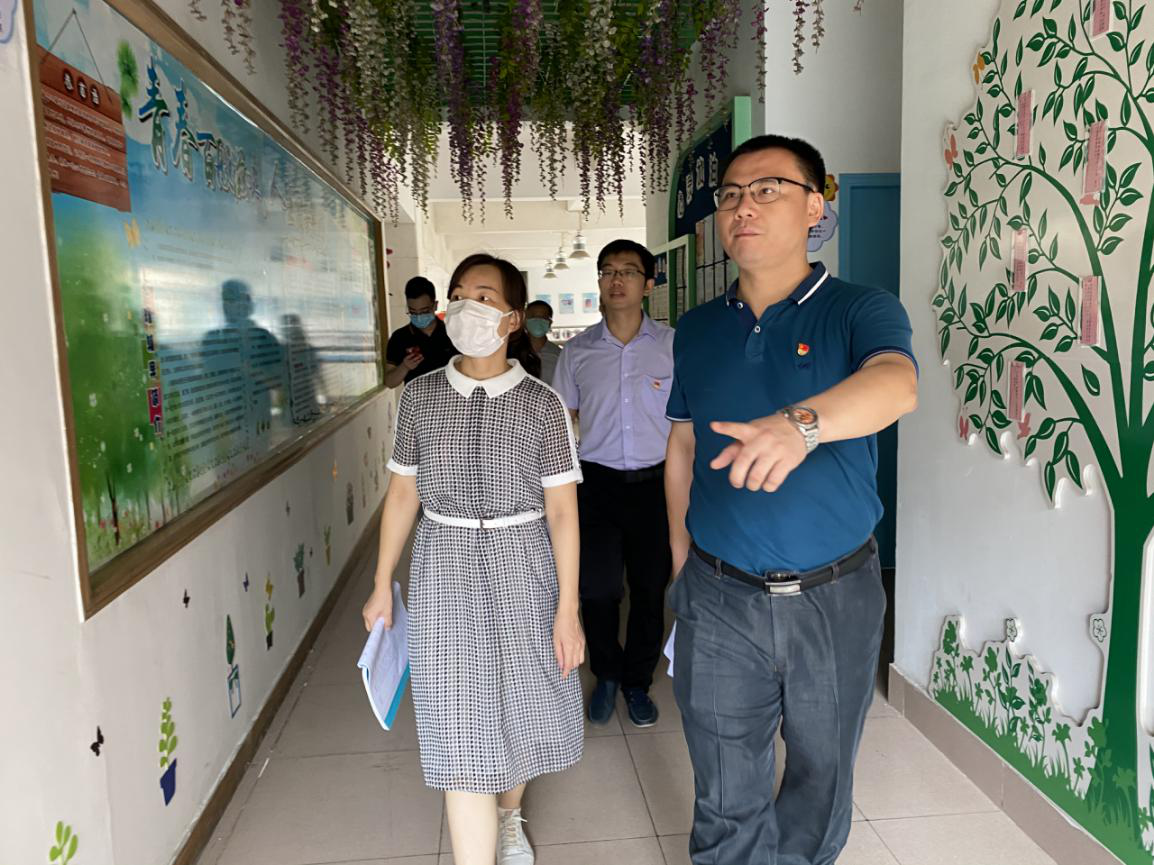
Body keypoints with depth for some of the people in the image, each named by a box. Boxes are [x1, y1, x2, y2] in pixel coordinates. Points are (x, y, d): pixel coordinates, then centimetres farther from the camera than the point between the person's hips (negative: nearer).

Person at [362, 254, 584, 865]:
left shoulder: (542, 404, -6)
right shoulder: (419, 396, -1)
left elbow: (562, 509, -7)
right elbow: (402, 493, 6)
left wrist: (568, 609, -9)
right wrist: (383, 585, 8)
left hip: (523, 567, 0)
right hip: (444, 567, 0)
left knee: (521, 705, 15)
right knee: (460, 728, 0)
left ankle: (509, 816, 46)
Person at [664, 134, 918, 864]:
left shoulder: (862, 310, -7)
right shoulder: (697, 329, 5)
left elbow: (896, 384, -29)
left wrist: (801, 423, -49)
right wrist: (680, 559, 7)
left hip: (836, 595, -1)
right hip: (718, 598, 2)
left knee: (823, 776, 21)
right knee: (727, 800, 12)